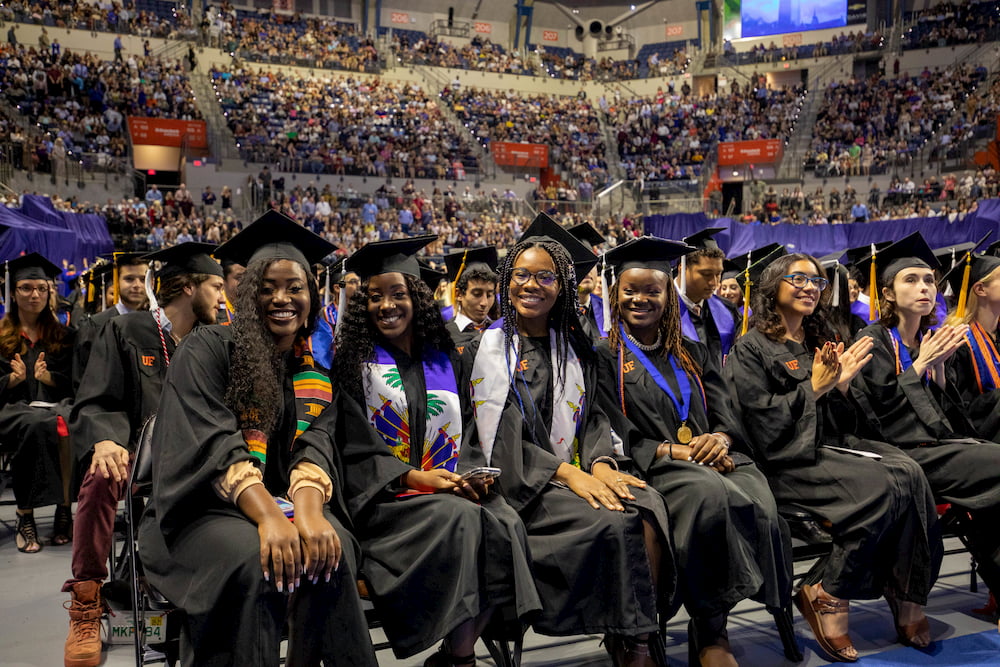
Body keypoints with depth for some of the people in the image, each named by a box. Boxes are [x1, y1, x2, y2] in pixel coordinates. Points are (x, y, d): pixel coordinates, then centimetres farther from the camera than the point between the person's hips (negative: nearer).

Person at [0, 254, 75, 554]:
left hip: (57, 405, 1)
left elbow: (72, 381, 10)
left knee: (67, 423, -37)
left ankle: (64, 509, -30)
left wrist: (47, 376, -10)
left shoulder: (62, 335, 18)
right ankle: (25, 516, -30)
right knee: (34, 426, -38)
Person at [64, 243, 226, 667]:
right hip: (134, 455, -3)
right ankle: (86, 604, -20)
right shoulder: (126, 332, 0)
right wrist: (105, 441, -28)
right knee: (103, 476, -35)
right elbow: (93, 405, -7)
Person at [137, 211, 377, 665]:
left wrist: (308, 510, -27)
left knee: (333, 546, -28)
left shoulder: (316, 373, 8)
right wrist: (269, 516, -32)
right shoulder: (207, 350, -3)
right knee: (252, 555, -34)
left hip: (282, 504, 3)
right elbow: (214, 445, -17)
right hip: (204, 509, -3)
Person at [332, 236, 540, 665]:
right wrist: (414, 477, -14)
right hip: (384, 498, -4)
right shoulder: (354, 362, 4)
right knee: (459, 518, -32)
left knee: (505, 524, -26)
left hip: (452, 487, 4)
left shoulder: (448, 361, 16)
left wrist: (472, 470, -5)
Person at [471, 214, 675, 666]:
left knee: (648, 507, -24)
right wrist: (567, 473, -18)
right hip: (521, 483, -4)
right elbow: (499, 435, -9)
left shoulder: (573, 347, 16)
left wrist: (601, 463, -11)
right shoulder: (492, 345, 0)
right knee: (613, 522, -28)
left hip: (580, 471, 5)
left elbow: (592, 416, 12)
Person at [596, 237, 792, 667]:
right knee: (710, 496, -36)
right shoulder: (605, 358, 7)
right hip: (652, 466, -4)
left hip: (711, 457, 5)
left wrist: (721, 437, -9)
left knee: (761, 502, -28)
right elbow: (616, 434, -2)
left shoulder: (690, 353, 22)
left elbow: (724, 410, 15)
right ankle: (709, 631, -21)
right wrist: (674, 451, -14)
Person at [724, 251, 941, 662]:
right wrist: (814, 388, -10)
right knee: (880, 486, -28)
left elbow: (846, 423, 18)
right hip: (788, 457, -6)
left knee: (909, 474, -22)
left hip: (834, 445, 7)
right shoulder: (752, 348, 1)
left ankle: (908, 598, -16)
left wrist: (841, 385, -2)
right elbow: (761, 418, -10)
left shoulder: (820, 346, 21)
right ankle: (828, 599, -15)